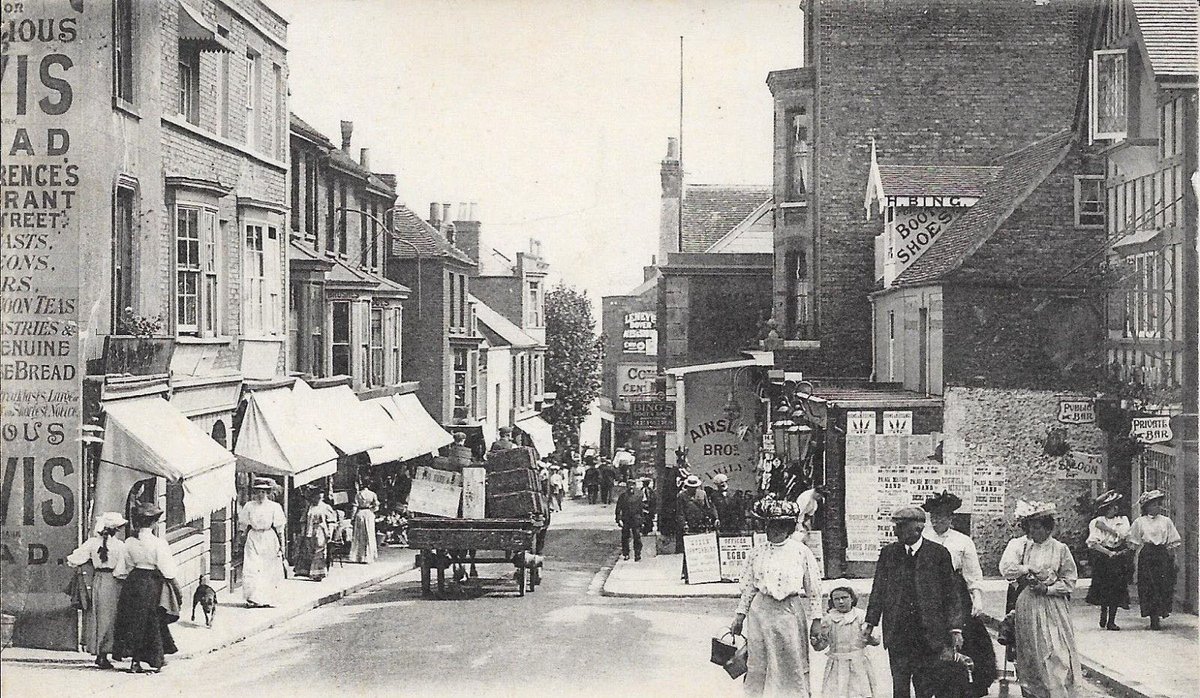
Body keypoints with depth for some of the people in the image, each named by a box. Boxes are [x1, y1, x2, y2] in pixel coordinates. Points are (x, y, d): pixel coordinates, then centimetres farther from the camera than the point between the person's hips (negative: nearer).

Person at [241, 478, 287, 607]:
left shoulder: (274, 507, 2)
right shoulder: (249, 506, 6)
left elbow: (280, 528, 4)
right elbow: (244, 526, 10)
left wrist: (281, 544, 1)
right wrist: (243, 540, 6)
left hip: (269, 540, 0)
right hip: (253, 539, 0)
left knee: (269, 571, 1)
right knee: (251, 569, -10)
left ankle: (266, 599, 8)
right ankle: (253, 599, -14)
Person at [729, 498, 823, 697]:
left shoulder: (802, 553, 1)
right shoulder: (757, 554, 8)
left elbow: (814, 589, 3)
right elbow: (748, 588, 13)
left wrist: (816, 621, 1)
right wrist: (739, 616, 10)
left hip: (791, 613, -2)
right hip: (762, 611, 2)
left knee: (793, 666, 1)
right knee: (759, 665, 2)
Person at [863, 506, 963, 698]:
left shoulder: (939, 554, -1)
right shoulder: (888, 553, 6)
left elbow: (951, 594, 1)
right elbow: (878, 590, 10)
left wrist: (955, 629, -4)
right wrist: (870, 622, 3)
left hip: (929, 634, -2)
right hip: (897, 634, 2)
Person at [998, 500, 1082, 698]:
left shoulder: (1059, 549, 2)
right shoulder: (1018, 545, 4)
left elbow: (1069, 581, 2)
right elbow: (1006, 568, -10)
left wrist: (1047, 589, -10)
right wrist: (1029, 570, -12)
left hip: (1054, 608, -1)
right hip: (1026, 606, 1)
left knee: (1057, 651, -8)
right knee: (1030, 652, 4)